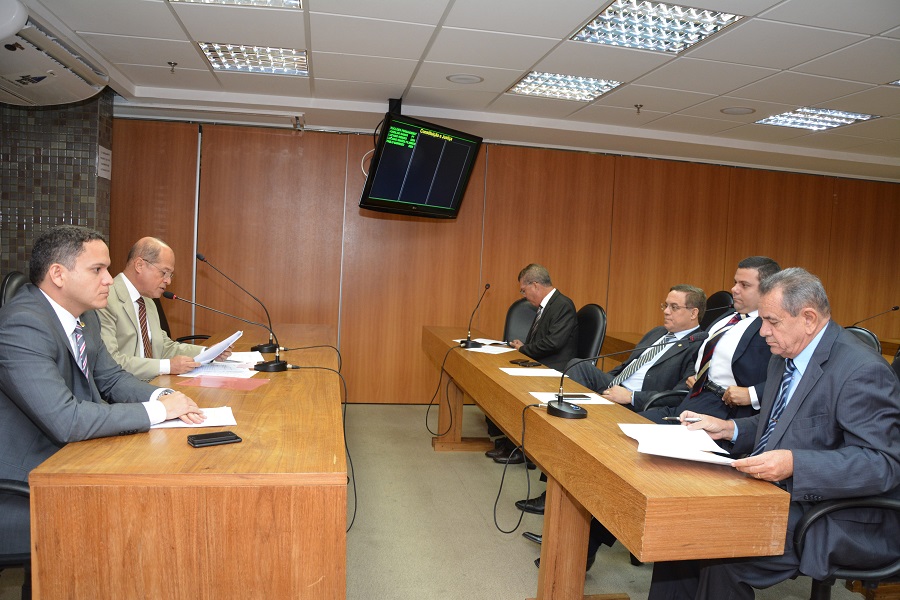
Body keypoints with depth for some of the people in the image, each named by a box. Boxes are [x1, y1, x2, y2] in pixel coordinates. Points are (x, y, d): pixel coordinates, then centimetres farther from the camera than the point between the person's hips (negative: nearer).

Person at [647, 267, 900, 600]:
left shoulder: (862, 371, -19)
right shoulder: (785, 357, 9)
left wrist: (795, 464, -37)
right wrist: (728, 429, 3)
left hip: (840, 521, -8)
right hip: (781, 494, 8)